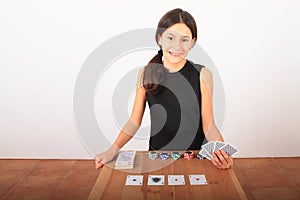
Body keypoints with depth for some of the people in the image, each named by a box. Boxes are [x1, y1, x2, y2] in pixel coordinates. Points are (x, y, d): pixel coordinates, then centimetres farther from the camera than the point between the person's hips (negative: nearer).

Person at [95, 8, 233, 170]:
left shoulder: (202, 75, -5)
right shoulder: (146, 74, 0)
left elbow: (208, 125, -3)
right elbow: (135, 121, 3)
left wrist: (220, 150, -21)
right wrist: (113, 151, -7)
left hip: (195, 156, 0)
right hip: (157, 155, 1)